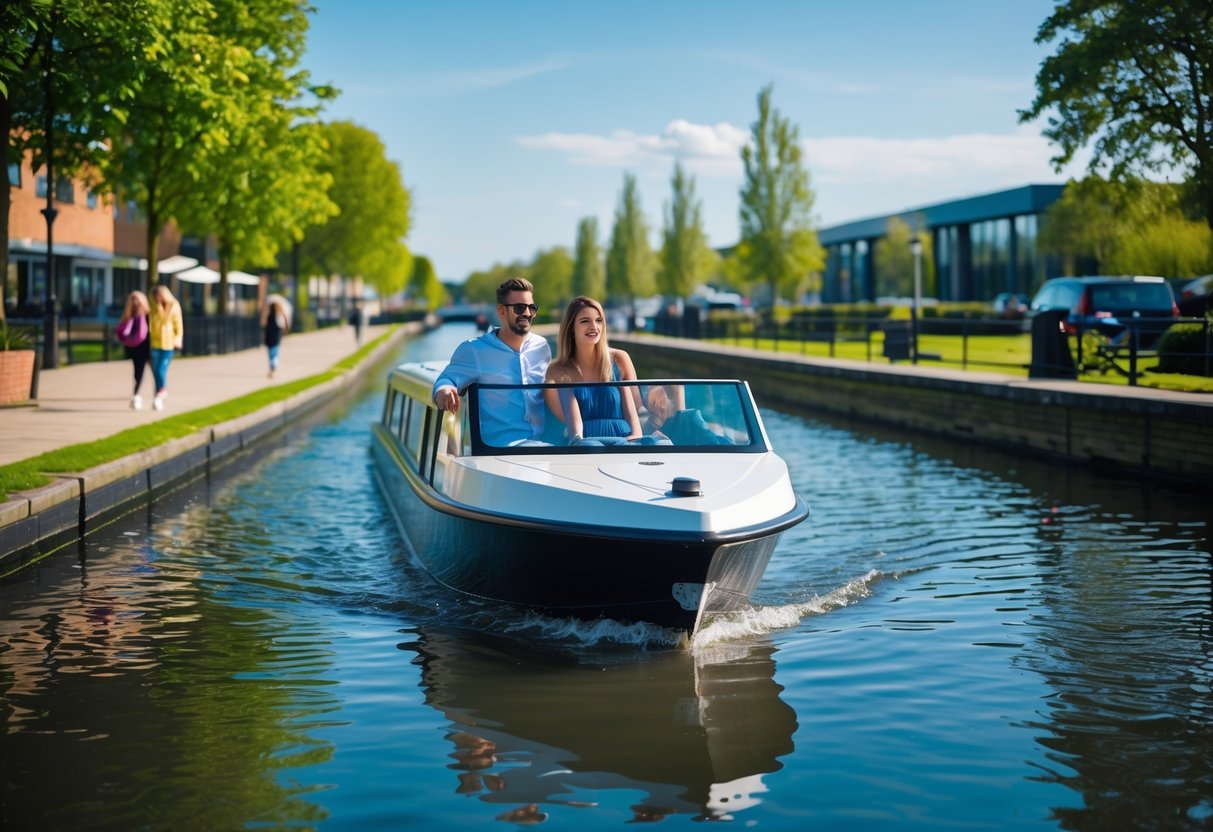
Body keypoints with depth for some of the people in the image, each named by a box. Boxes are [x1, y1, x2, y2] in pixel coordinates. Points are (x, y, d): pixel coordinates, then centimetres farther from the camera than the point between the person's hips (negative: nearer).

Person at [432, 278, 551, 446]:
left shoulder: (542, 348, 18)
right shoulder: (474, 350, 8)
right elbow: (447, 380, 3)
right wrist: (443, 392, -23)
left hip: (545, 440, 5)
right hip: (501, 443, -5)